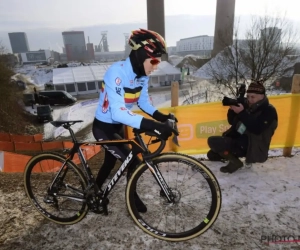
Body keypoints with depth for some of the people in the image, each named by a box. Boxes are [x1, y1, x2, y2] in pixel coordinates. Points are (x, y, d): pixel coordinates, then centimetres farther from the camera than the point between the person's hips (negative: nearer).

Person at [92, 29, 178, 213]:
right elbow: (118, 113, -41)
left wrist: (160, 116, -15)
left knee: (111, 162, 24)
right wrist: (153, 125, -48)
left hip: (118, 126, 8)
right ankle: (133, 196, 21)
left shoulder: (142, 74, -9)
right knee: (134, 164, -9)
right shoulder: (116, 73, -31)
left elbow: (143, 102, 2)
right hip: (104, 127, -8)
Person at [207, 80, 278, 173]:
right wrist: (232, 110, -11)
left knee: (213, 141, -24)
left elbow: (256, 129, -26)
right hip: (238, 139, 8)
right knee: (212, 154, 10)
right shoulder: (247, 105, 8)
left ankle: (235, 162, -8)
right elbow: (232, 122, 9)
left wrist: (242, 113, -29)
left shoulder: (269, 111, -10)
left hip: (253, 147, -8)